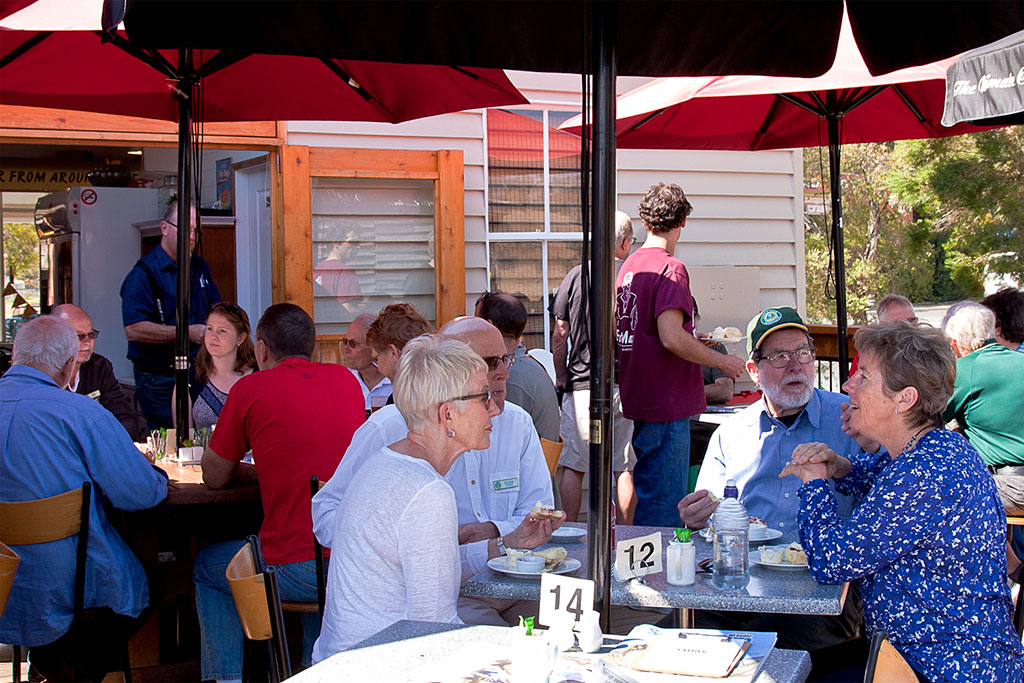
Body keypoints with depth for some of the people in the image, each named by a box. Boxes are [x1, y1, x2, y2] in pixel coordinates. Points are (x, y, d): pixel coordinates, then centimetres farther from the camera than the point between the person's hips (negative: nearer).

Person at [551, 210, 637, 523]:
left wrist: (561, 377, 12)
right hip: (627, 385, 1)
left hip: (582, 384, 0)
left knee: (573, 465, 6)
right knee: (625, 468, 7)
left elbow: (560, 334, 1)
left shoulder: (576, 275, -1)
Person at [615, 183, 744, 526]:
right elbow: (671, 338, -25)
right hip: (667, 405, -9)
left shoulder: (628, 266, 11)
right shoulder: (671, 269, -15)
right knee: (664, 507, -3)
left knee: (647, 492, 19)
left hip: (637, 398, 9)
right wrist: (722, 361, -12)